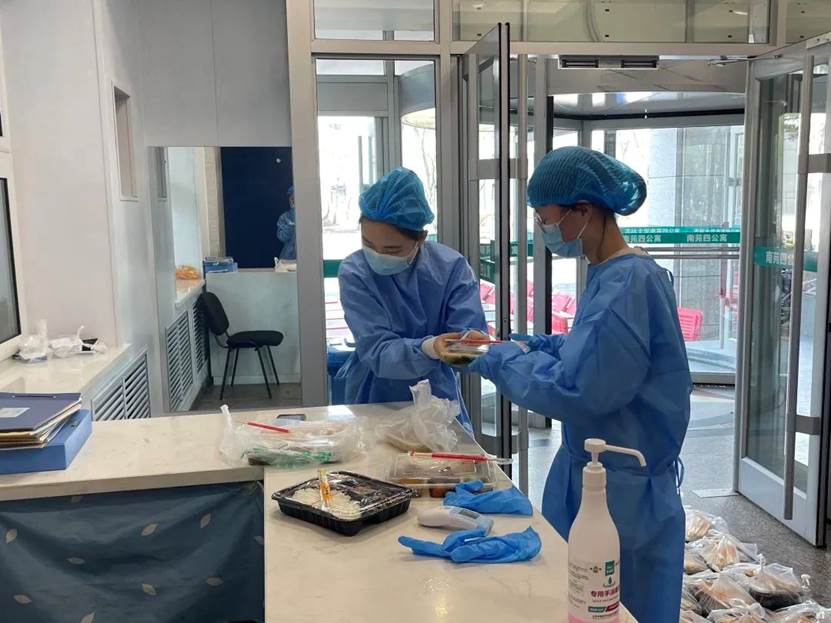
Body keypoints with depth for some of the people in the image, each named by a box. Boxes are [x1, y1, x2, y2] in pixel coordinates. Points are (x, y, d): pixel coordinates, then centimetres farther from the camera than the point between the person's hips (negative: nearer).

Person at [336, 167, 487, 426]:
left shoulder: (452, 267, -9)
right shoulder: (354, 273, -12)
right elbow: (377, 352, -20)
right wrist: (429, 348, -37)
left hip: (437, 398, 2)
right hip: (374, 403, -2)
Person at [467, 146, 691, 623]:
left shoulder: (628, 284, -26)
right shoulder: (613, 274, 5)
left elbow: (574, 391, -29)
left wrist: (499, 361, -16)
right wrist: (522, 346, 3)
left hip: (622, 489, -9)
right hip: (596, 471, 9)